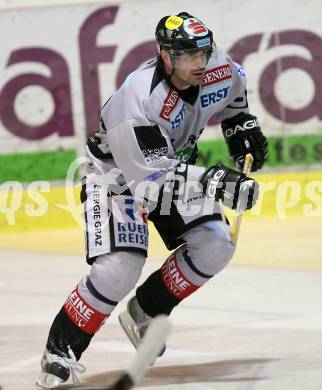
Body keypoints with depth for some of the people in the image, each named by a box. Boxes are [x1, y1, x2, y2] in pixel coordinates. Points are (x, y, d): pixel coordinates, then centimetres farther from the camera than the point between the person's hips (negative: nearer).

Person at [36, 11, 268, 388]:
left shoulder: (217, 68, -17)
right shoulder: (136, 100, -37)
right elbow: (152, 178, -38)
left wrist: (240, 123, 8)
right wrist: (213, 182, -45)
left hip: (175, 163, 7)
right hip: (118, 172, -7)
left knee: (215, 247, -8)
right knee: (120, 268, -23)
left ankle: (144, 313, 12)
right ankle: (60, 351, -8)